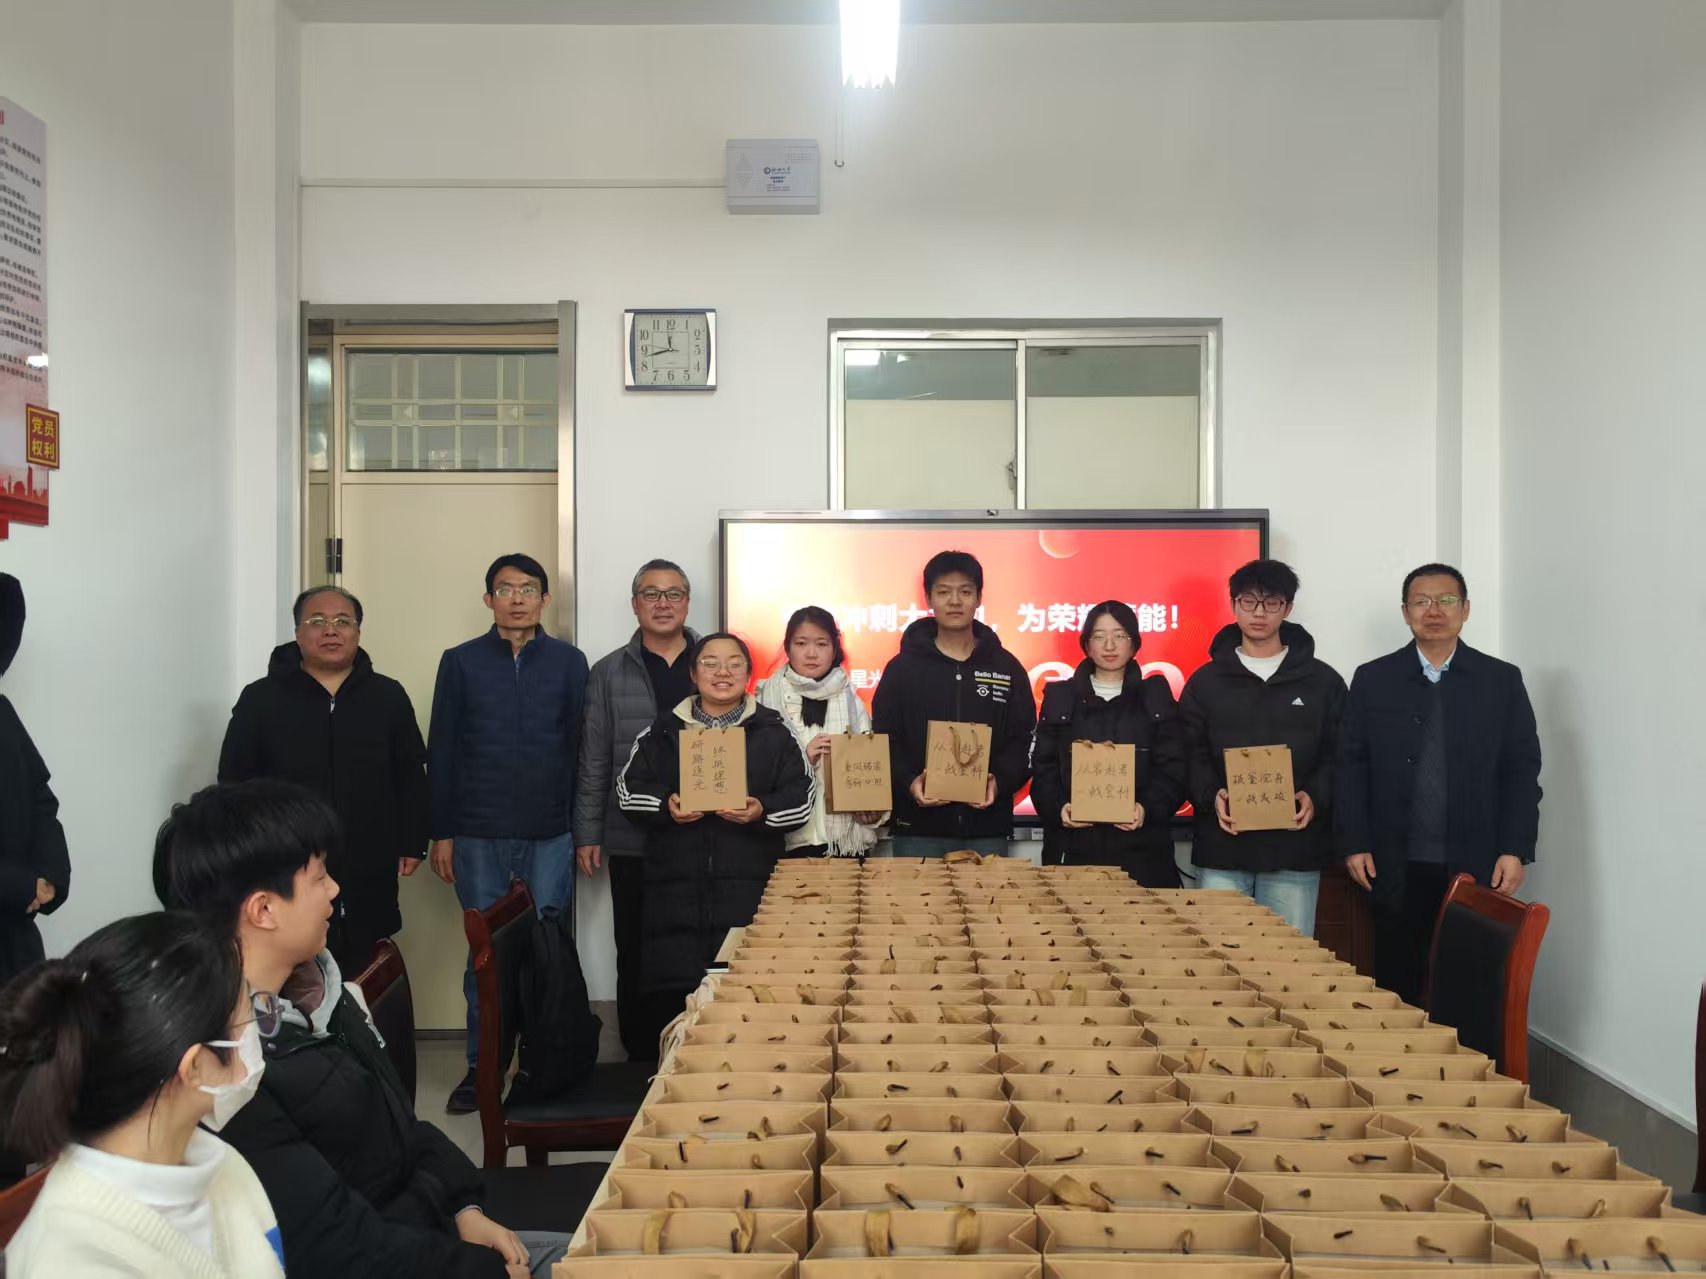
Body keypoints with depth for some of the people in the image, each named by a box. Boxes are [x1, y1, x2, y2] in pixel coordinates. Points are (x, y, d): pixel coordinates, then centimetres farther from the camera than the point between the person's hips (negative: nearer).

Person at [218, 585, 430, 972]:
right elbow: (235, 784, 3)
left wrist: (412, 843, 6)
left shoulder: (388, 696, 7)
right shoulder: (260, 699, 1)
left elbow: (411, 776, 10)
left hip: (368, 876, 2)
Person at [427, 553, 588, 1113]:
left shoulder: (568, 662, 5)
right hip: (478, 835, 0)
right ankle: (481, 1067, 18)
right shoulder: (460, 662, 5)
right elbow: (441, 752, 5)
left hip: (550, 835, 0)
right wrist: (442, 832, 2)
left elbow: (580, 747, 4)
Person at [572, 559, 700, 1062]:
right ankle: (643, 1059, 18)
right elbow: (593, 760, 5)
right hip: (633, 841, 0)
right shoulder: (609, 673, 7)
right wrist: (587, 834, 1)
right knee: (638, 957, 6)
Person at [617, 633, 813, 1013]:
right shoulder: (662, 731, 13)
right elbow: (629, 788, 12)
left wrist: (763, 812, -15)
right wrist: (666, 806, -8)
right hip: (675, 891, 2)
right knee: (674, 990, 2)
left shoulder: (774, 732, 9)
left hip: (749, 890, -1)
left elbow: (801, 795, 5)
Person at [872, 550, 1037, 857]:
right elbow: (885, 742, 2)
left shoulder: (1007, 668, 8)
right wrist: (908, 783, -16)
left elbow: (1023, 740, 5)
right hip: (919, 828, -1)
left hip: (987, 829, 1)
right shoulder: (902, 668, 5)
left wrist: (1000, 782, -13)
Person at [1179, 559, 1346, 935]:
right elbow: (1191, 756, 4)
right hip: (1222, 849, 0)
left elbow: (1338, 756, 6)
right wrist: (1212, 796, -13)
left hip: (1295, 850, 0)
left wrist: (1316, 797, -12)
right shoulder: (1205, 681, 8)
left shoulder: (1323, 681, 7)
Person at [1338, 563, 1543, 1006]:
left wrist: (1515, 851, -4)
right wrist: (1354, 845, -3)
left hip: (1475, 865, 0)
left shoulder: (1502, 680, 5)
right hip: (1396, 868, 0)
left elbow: (1521, 770, 3)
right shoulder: (1372, 679, 5)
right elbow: (1352, 766, 3)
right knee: (1397, 985, 6)